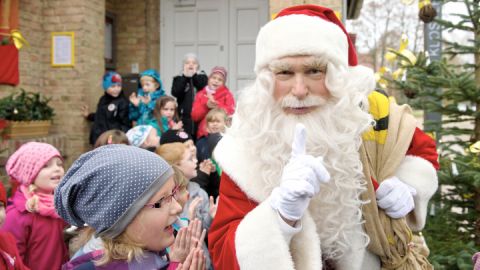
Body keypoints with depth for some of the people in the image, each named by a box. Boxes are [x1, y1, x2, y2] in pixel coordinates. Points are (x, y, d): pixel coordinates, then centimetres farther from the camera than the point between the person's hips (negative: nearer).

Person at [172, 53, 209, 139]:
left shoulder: (202, 76, 12)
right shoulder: (179, 78, 13)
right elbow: (175, 93, -5)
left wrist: (194, 74, -4)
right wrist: (185, 76, -3)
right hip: (184, 117, 0)